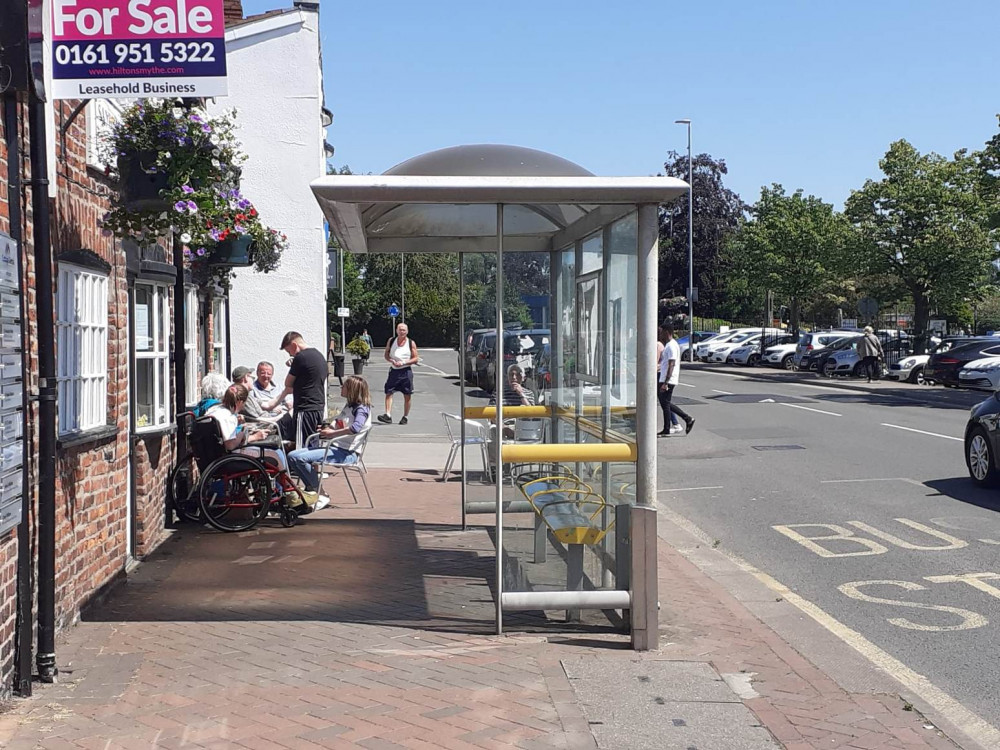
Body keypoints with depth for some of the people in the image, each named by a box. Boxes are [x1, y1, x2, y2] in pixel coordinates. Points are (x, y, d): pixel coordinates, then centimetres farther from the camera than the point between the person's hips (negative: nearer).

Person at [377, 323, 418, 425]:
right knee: (389, 393, -9)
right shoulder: (391, 341, 5)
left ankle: (405, 417, 14)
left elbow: (415, 359, -3)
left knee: (407, 396, 3)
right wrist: (392, 361, -11)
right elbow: (386, 355, 9)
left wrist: (403, 362, -16)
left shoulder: (411, 343, -2)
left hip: (406, 371, -2)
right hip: (393, 370, 2)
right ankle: (388, 415, -13)